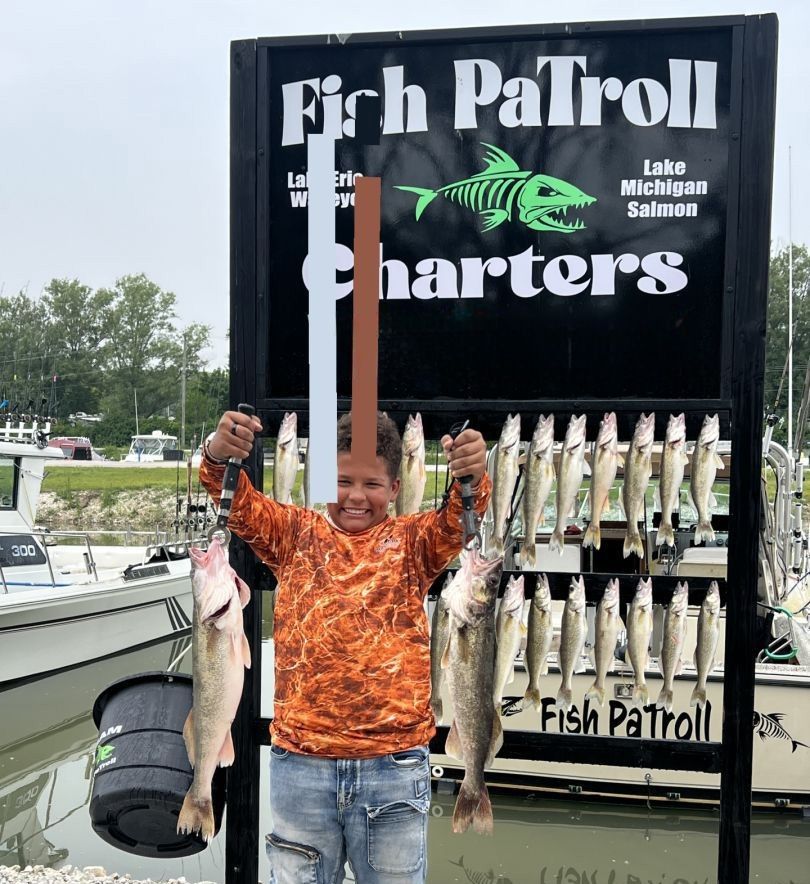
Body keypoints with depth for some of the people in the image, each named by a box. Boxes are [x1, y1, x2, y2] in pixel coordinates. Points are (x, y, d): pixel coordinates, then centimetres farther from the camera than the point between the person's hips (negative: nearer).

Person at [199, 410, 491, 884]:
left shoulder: (413, 540, 5)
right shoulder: (296, 533, 6)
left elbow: (461, 521, -13)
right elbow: (240, 506, -8)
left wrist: (475, 477, -35)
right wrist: (219, 456, -29)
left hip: (395, 767, 0)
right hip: (300, 762, 1)